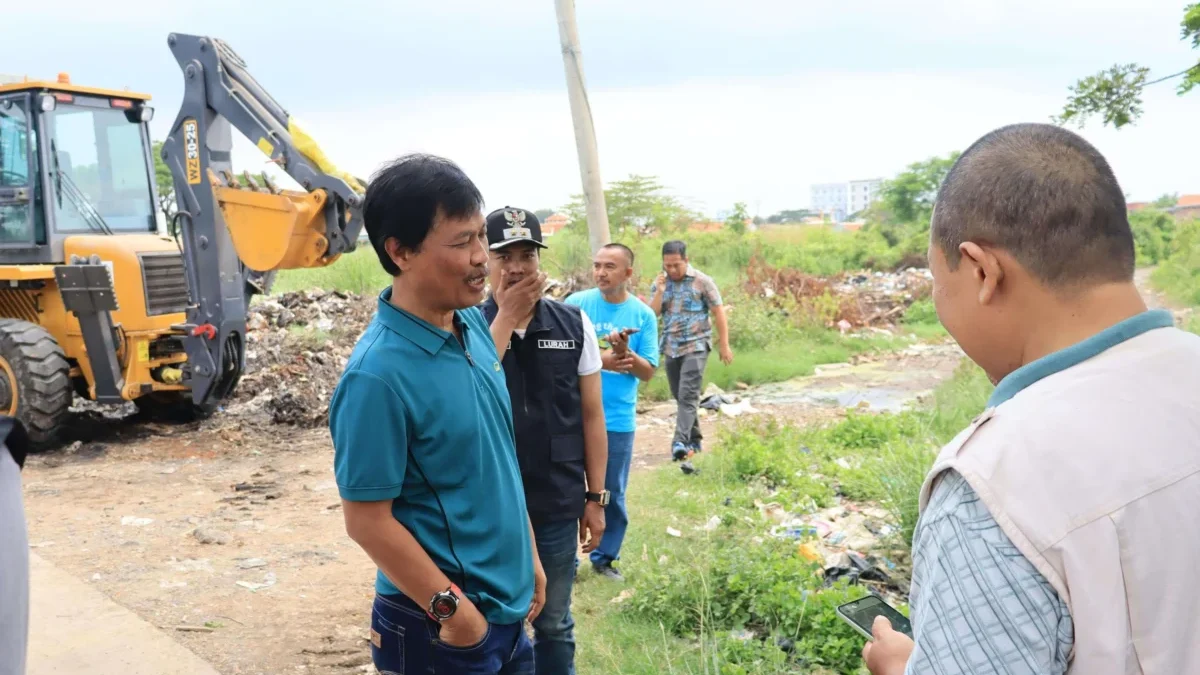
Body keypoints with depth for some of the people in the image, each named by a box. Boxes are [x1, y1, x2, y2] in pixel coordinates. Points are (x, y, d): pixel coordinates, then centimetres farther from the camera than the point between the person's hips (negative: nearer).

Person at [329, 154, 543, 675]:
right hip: (442, 624, -7)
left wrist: (529, 556, 13)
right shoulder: (378, 374, -24)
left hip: (508, 607, 7)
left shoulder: (473, 324, 0)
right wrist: (451, 607, -15)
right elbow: (367, 521, -19)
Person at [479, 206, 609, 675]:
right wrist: (506, 317, -21)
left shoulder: (573, 324, -2)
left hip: (558, 505, 2)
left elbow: (591, 415, 3)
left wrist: (595, 497, 3)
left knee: (555, 625, 18)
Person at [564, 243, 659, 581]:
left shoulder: (642, 314, 0)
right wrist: (601, 359, -20)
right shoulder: (576, 304, -4)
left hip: (619, 419, 1)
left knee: (613, 494, 11)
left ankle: (604, 556, 29)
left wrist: (625, 353, -19)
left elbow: (648, 372, 0)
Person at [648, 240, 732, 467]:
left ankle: (680, 442, -23)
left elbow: (718, 312, -3)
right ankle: (695, 439, 23)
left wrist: (724, 345, -5)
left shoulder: (702, 281, -6)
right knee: (680, 397, 11)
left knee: (688, 396, -15)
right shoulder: (659, 282, 6)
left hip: (695, 347, -5)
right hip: (671, 348, 5)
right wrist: (659, 292, -14)